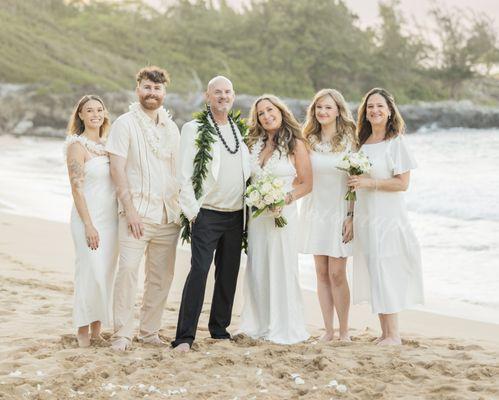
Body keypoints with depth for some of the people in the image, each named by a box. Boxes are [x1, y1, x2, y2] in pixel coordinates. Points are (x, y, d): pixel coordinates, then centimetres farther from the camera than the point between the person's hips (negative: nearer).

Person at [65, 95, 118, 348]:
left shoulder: (107, 145, 12)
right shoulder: (77, 145, -6)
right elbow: (77, 189, -10)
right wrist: (88, 225, -16)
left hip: (111, 217, 6)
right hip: (89, 217, -6)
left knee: (107, 274, 7)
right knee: (90, 273, -7)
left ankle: (97, 326, 17)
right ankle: (83, 330, 6)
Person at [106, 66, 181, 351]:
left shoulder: (171, 127, 16)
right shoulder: (125, 124, 0)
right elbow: (117, 169, -6)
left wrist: (180, 208, 10)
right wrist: (130, 208, -14)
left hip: (168, 214, 5)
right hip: (137, 212, -5)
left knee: (162, 276, 6)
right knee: (128, 269, -13)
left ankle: (150, 331, 16)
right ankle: (123, 333, -6)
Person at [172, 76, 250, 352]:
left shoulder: (240, 130, 13)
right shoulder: (194, 129, -3)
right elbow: (184, 174, -6)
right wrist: (192, 211, -10)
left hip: (236, 215, 5)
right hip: (207, 213, -5)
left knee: (228, 274, 9)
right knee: (199, 271, -12)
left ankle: (219, 329, 21)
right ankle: (185, 336, -10)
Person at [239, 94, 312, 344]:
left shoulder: (295, 144, -2)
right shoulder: (254, 144, 12)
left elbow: (306, 183, -4)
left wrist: (285, 198, -18)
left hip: (283, 214, -5)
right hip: (256, 215, 5)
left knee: (281, 269, -2)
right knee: (256, 270, 6)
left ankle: (283, 328, 8)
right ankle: (259, 325, 16)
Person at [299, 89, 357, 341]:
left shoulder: (349, 140, -4)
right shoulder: (309, 141, 7)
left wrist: (351, 216, -11)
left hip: (339, 212, -4)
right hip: (315, 211, 4)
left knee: (337, 274, -6)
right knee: (321, 273, 5)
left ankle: (344, 332, 5)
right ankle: (328, 330, 13)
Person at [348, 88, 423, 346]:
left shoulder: (396, 143, -6)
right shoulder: (362, 143, 12)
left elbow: (402, 183, -11)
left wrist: (370, 183, -17)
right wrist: (350, 217, 11)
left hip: (387, 217, -6)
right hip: (364, 216, 6)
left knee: (385, 272, -8)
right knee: (373, 274, 6)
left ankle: (393, 335, -2)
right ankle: (384, 333, 12)